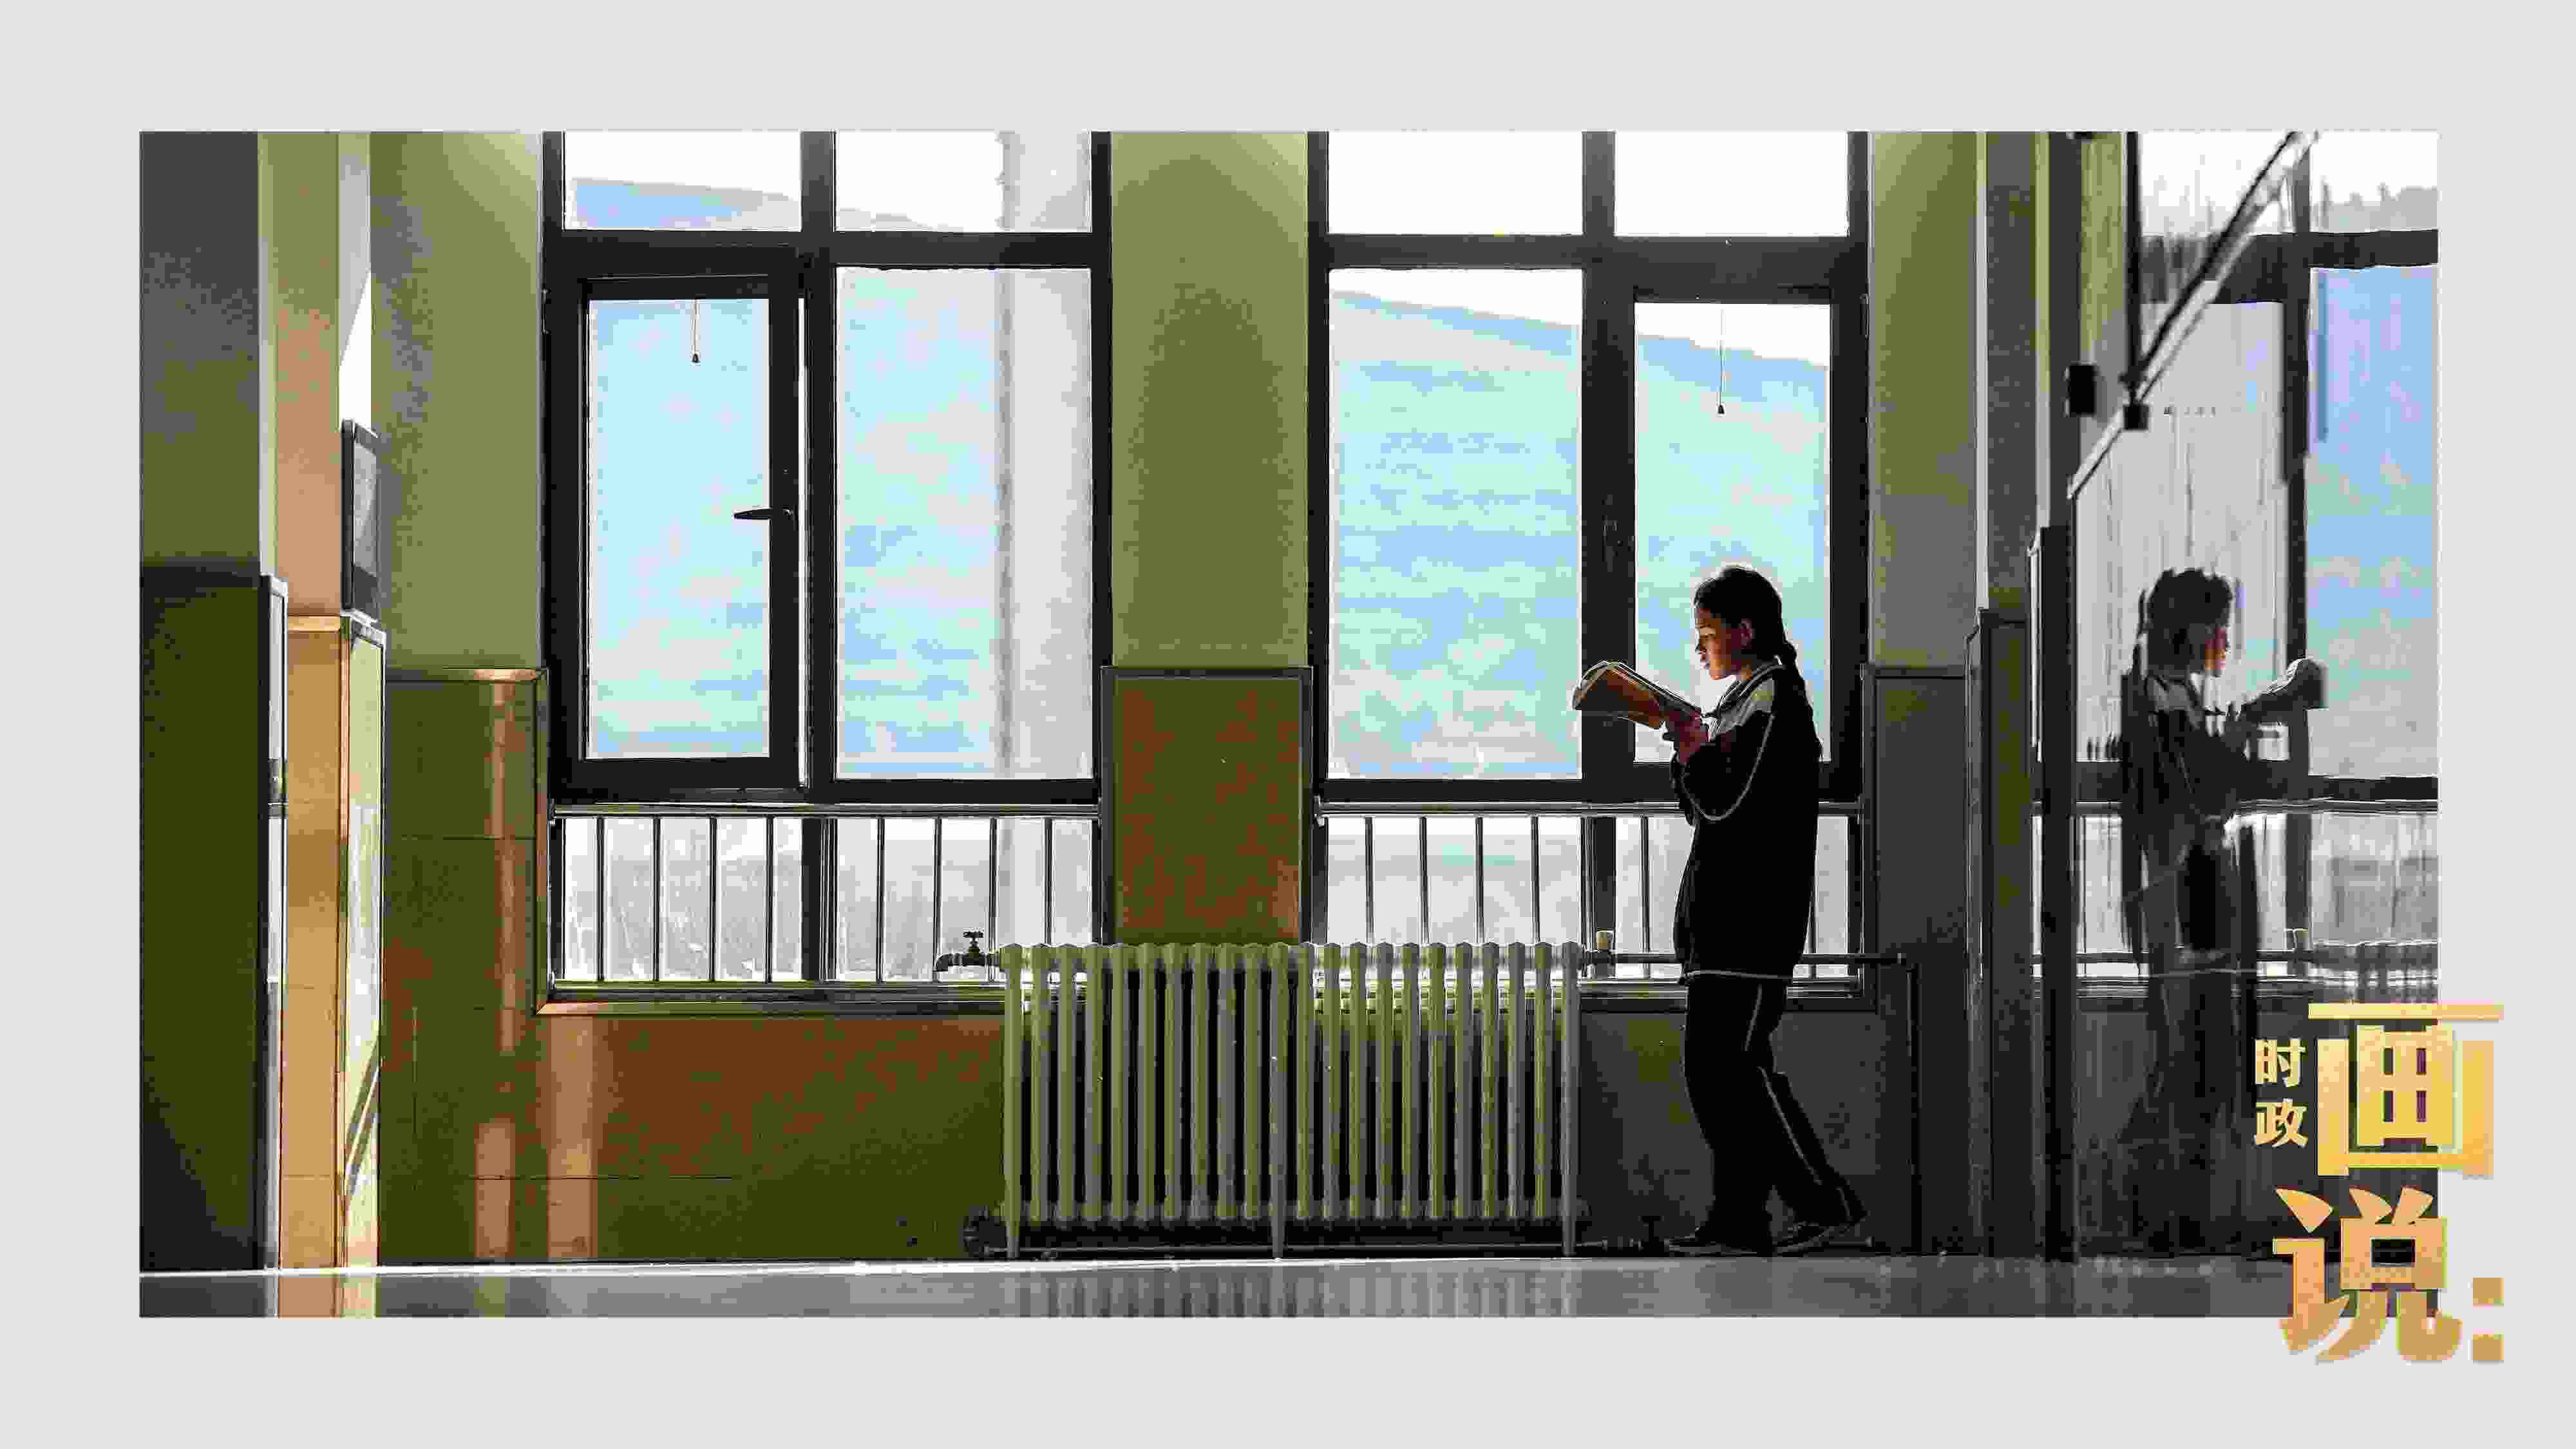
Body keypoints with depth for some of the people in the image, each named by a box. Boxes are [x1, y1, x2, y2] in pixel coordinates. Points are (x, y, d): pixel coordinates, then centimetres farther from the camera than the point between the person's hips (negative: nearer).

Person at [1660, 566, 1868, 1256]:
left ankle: (1824, 1199, -5)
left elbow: (1727, 801, -19)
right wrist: (1688, 744, 11)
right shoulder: (1742, 700, 21)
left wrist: (1689, 742, -10)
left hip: (1752, 915, -10)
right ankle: (1737, 1221, 6)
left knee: (1735, 1059, -11)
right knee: (1710, 1064, 6)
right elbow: (1706, 807, 24)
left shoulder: (1773, 701, -10)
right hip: (1721, 915, 10)